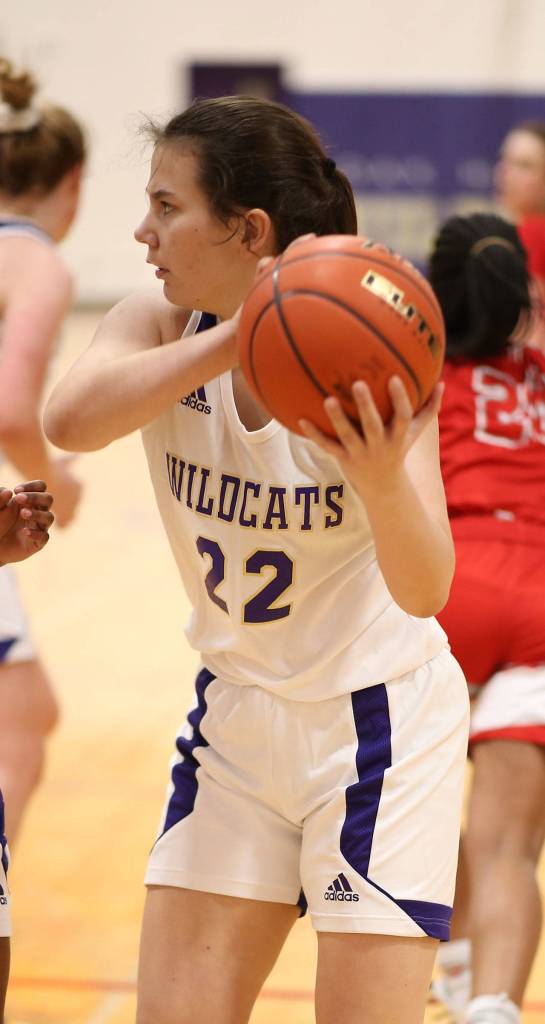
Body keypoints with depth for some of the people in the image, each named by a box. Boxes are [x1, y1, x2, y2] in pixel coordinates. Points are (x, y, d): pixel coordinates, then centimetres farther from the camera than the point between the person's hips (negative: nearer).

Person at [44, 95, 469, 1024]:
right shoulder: (161, 329, -11)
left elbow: (424, 589, -32)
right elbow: (69, 421, -34)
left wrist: (384, 476, -53)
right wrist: (245, 330, -43)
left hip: (379, 720, -4)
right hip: (236, 712, 4)